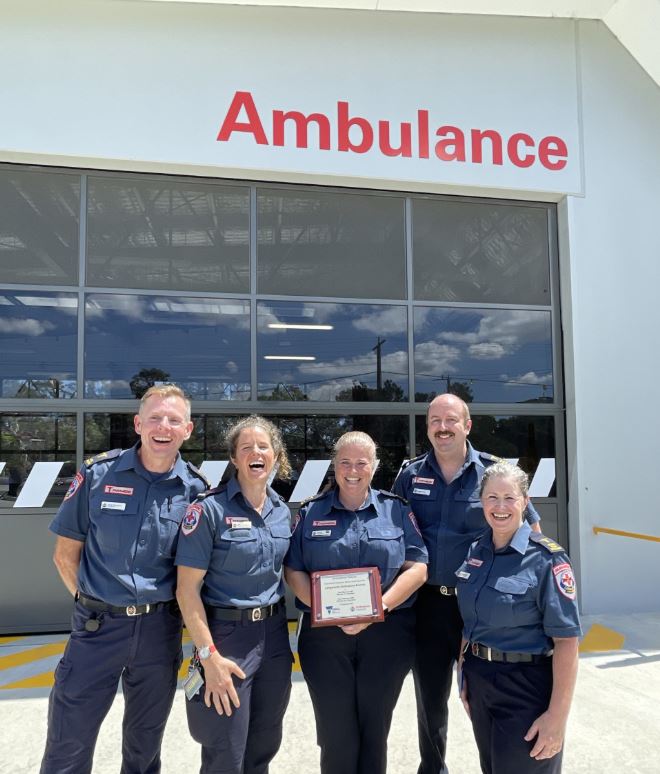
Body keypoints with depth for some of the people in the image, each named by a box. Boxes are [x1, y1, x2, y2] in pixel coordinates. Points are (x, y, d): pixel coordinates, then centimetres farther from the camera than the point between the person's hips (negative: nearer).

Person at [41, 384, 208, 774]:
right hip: (98, 625, -1)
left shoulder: (196, 488, -5)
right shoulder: (98, 474, -7)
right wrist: (93, 603, -2)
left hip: (161, 628, 1)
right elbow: (66, 553, 1)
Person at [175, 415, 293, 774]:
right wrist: (209, 655, -18)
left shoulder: (283, 511, 3)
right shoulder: (210, 508, -14)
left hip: (274, 634, 5)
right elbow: (187, 589, -15)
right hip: (227, 634, -5)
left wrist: (280, 629, 7)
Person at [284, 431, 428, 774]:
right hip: (325, 636, 0)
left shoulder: (396, 510, 3)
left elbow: (417, 568, -2)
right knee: (335, 733, 9)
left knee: (375, 730, 13)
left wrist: (377, 608, -15)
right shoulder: (311, 512, 4)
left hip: (386, 634, 0)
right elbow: (294, 570, 1)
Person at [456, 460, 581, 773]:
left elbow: (566, 641, -17)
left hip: (526, 689, -6)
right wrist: (465, 677, 11)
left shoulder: (546, 559, -17)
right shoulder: (474, 552, 1)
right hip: (480, 685, 6)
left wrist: (557, 716, -18)